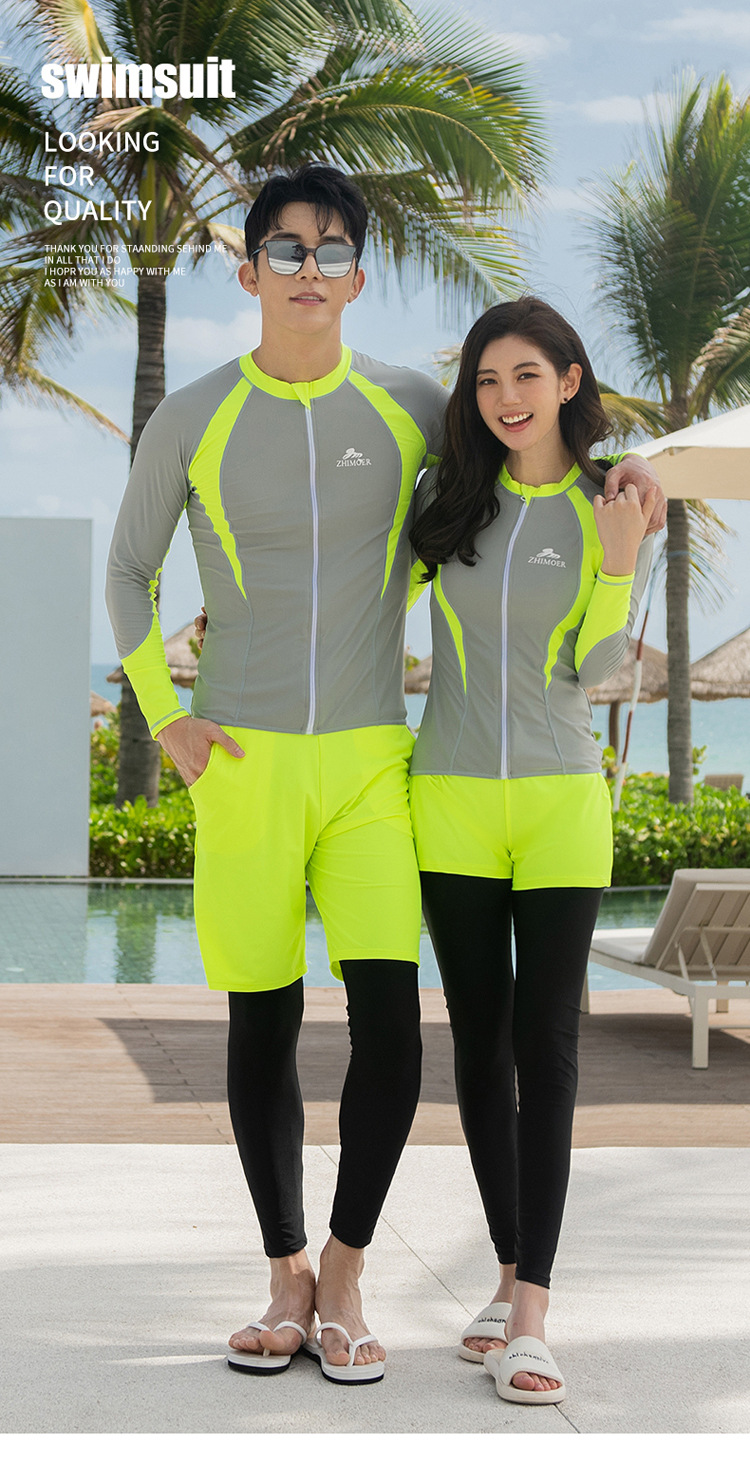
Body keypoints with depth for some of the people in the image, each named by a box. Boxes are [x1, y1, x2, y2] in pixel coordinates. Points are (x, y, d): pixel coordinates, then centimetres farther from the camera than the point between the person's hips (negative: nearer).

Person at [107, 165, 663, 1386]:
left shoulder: (410, 406, 4)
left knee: (390, 1015, -10)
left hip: (369, 759, 1)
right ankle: (287, 1278, 20)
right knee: (263, 1025, 4)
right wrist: (163, 715, 4)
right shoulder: (192, 418, 2)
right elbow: (128, 569, 13)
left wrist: (613, 476, 4)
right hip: (242, 762, 0)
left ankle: (345, 1272, 9)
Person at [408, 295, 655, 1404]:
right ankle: (513, 1277, 15)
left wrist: (620, 565, -18)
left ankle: (531, 1313, -7)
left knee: (546, 1043, -7)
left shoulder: (613, 511, 0)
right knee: (481, 1041, 5)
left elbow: (598, 666, -4)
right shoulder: (446, 497, 5)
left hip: (562, 803, -2)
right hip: (451, 801, 2)